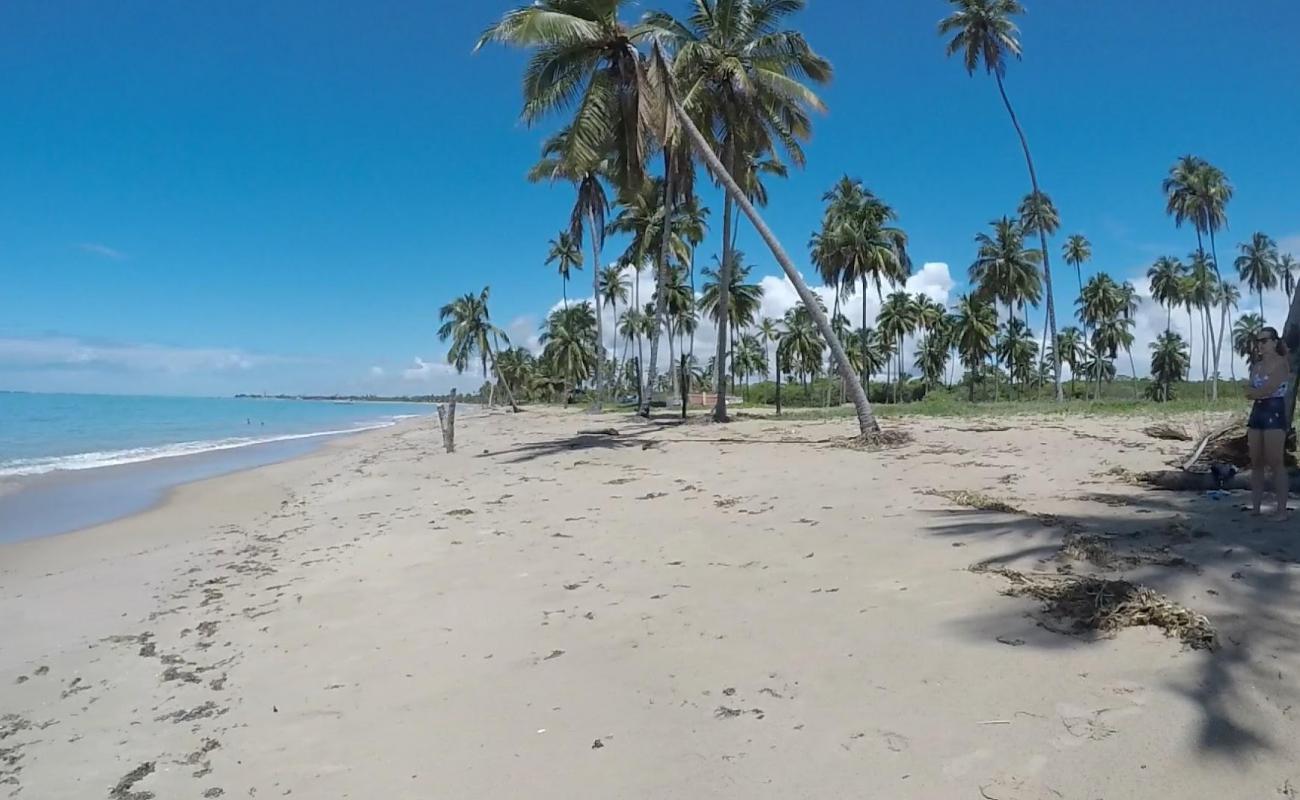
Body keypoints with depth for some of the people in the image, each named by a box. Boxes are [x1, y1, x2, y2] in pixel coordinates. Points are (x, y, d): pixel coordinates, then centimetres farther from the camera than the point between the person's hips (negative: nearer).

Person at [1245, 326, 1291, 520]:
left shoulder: (1282, 363, -6)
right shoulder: (1257, 365, 15)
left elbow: (1267, 390, -17)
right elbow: (1250, 393, 6)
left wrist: (1253, 391, 2)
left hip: (1274, 413, -7)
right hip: (1257, 412, 7)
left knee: (1275, 462, -8)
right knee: (1256, 463, 6)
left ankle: (1281, 510, -3)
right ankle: (1256, 508, 9)